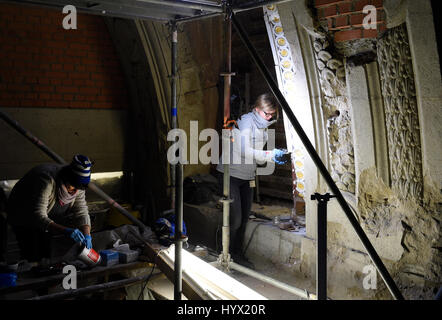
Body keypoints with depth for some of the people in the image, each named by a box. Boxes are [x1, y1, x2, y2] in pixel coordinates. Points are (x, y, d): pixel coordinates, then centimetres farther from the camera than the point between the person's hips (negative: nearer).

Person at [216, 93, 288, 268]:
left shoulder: (264, 126, 9)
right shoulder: (245, 122, -17)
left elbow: (257, 155, 10)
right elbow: (244, 151, -28)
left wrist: (274, 156, -8)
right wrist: (270, 155, -29)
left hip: (247, 177, 8)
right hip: (230, 174, -8)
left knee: (244, 218, 10)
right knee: (235, 219, -10)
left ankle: (237, 254, 23)